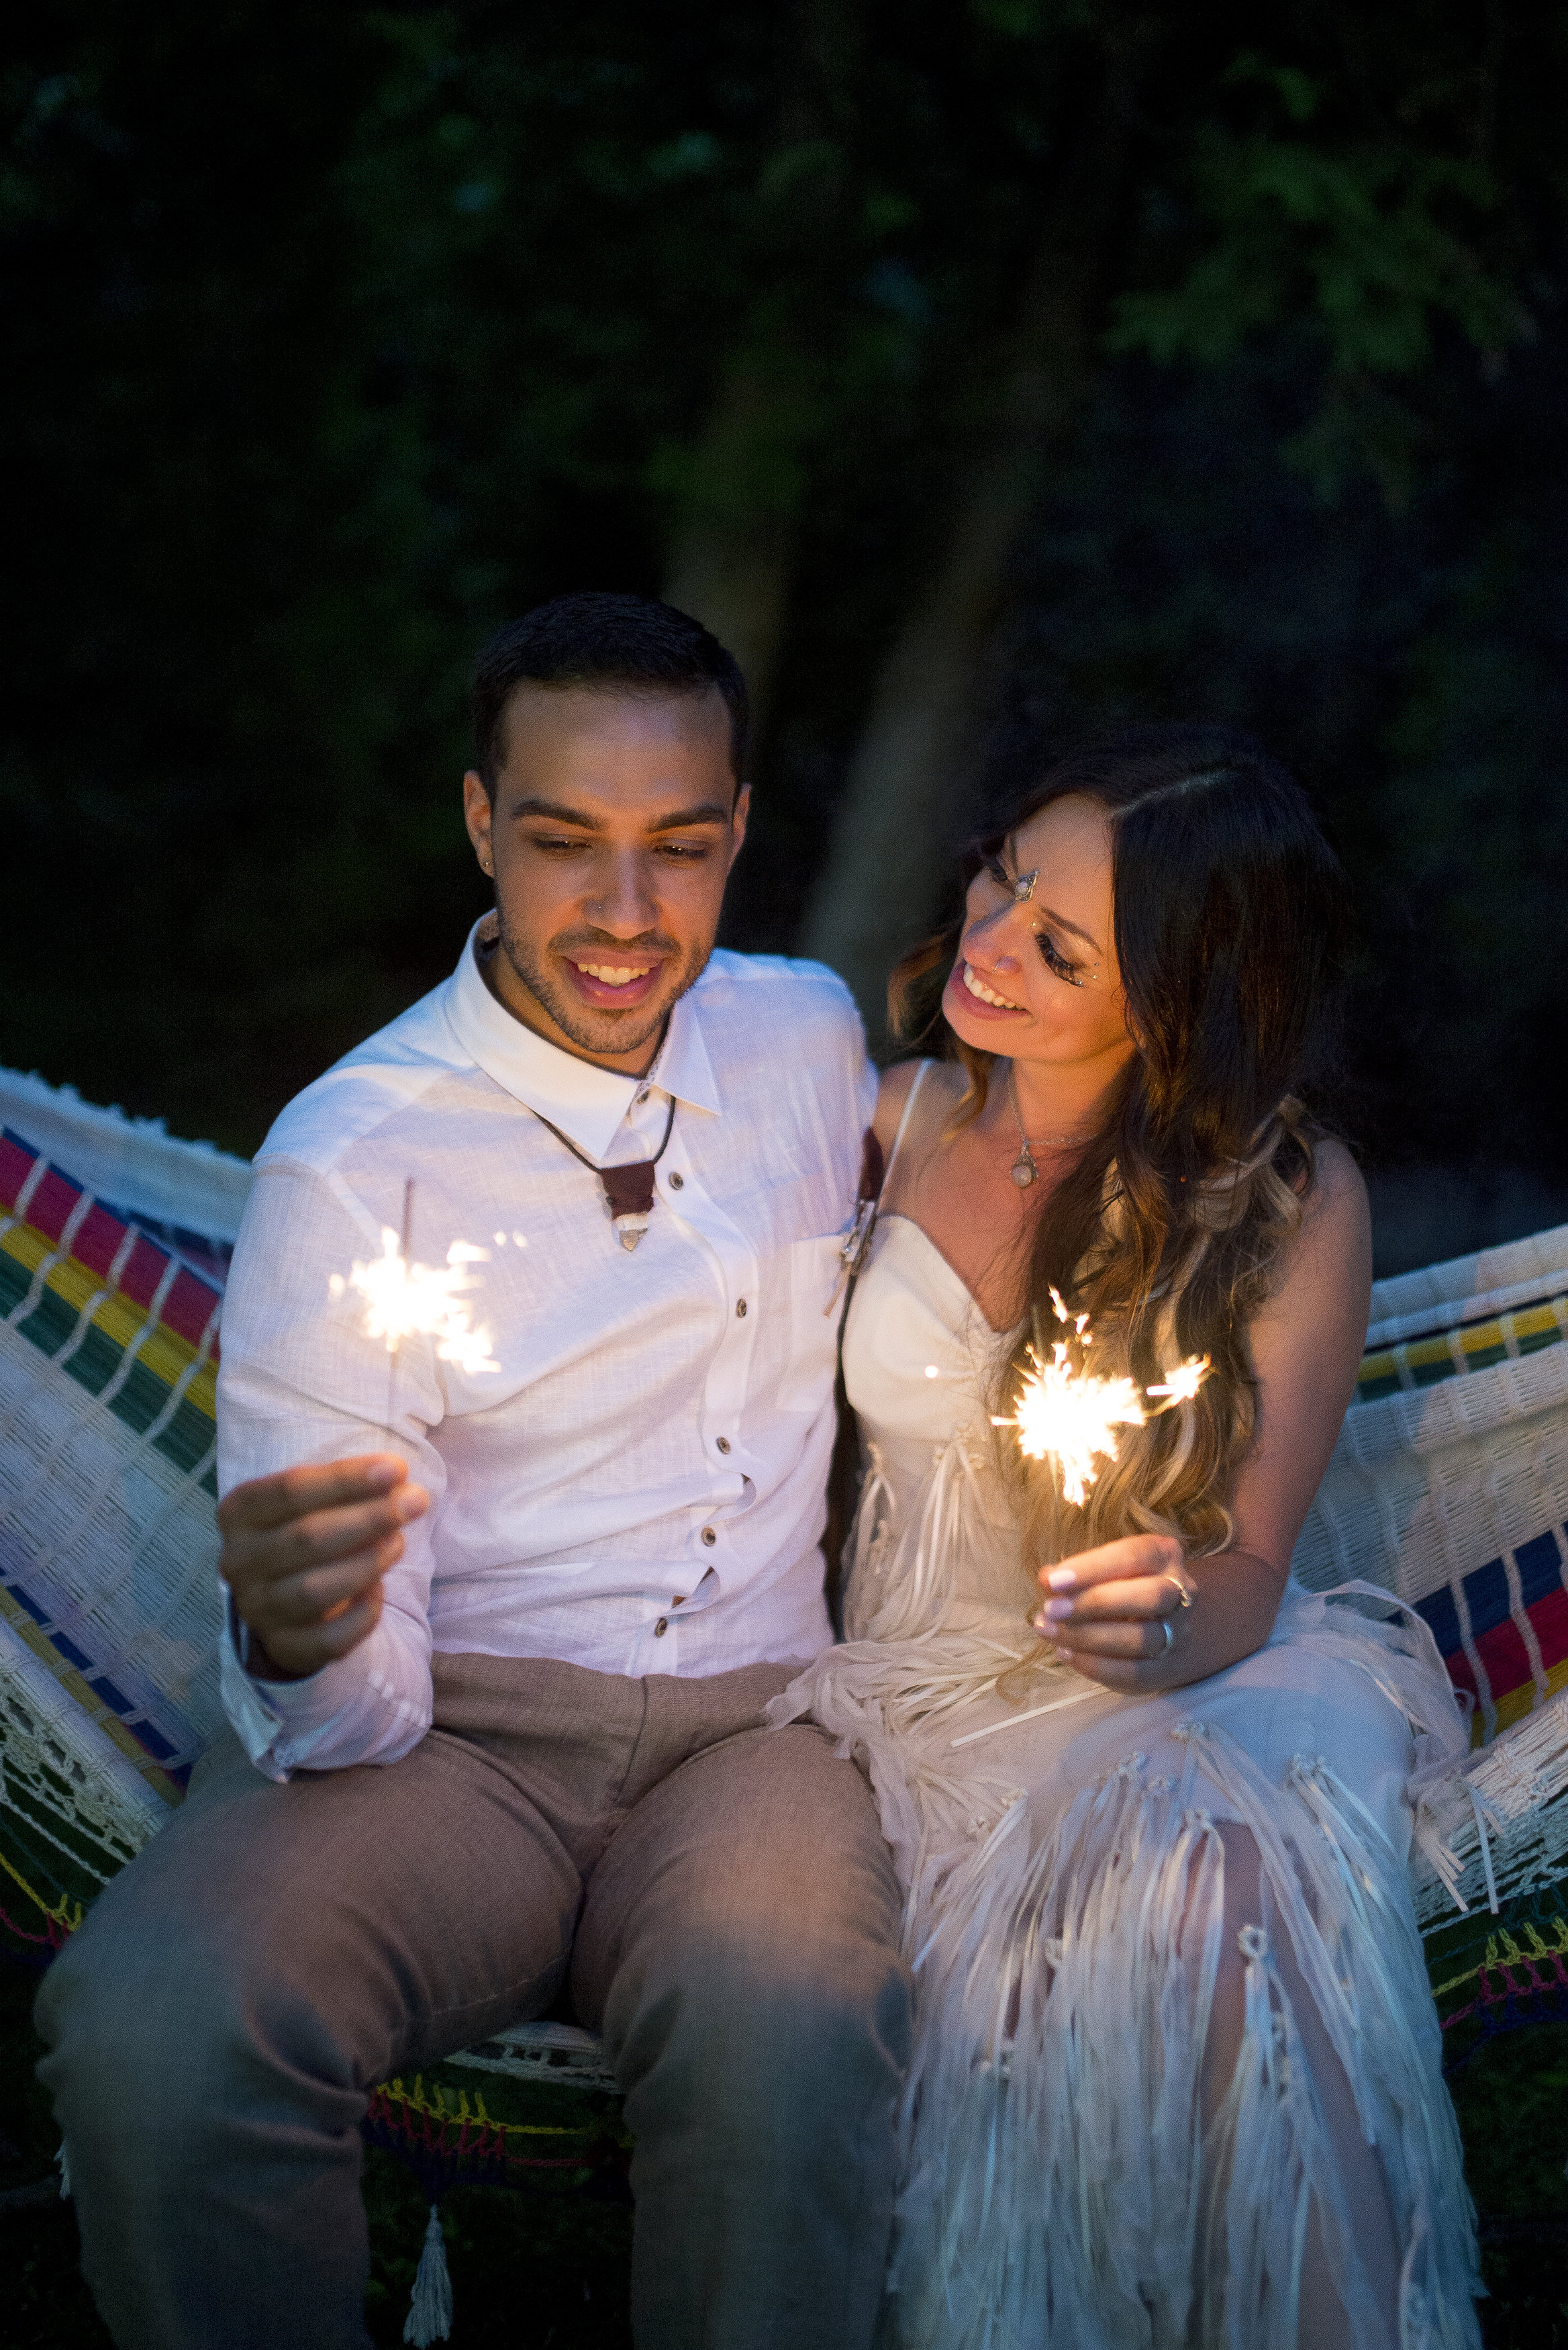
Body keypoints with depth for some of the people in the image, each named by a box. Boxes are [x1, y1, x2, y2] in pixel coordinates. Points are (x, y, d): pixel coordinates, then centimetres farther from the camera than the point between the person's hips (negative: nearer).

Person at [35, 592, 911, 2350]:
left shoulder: (810, 1035, 8)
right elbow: (353, 1714, -10)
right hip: (446, 1740, -2)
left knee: (791, 2033, -35)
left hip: (746, 1735, 2)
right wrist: (295, 1633, -33)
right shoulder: (351, 1158, -6)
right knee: (150, 2025, -33)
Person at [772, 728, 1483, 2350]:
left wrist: (1173, 1622, -26)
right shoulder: (899, 1123, 2)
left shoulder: (1293, 1206, -4)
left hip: (1178, 1701, -1)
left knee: (1220, 1876, -36)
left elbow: (1248, 1572, -4)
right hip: (923, 1698, 1)